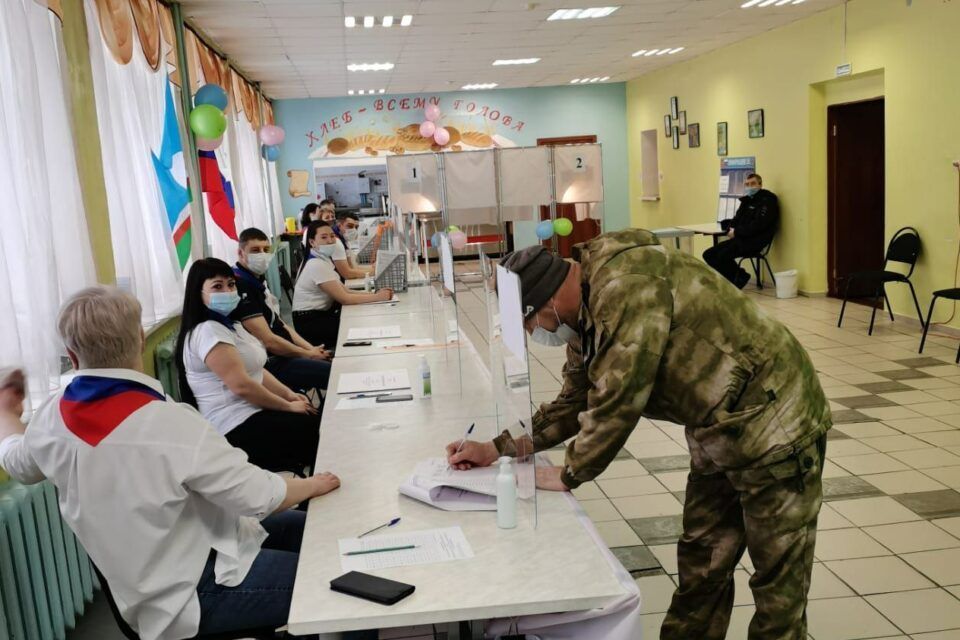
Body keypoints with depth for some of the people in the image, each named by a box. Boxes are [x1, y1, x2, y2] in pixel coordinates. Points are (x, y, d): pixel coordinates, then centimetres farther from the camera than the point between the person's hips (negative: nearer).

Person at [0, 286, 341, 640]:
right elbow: (258, 497, -27)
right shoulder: (170, 424, -33)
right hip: (194, 593, -8)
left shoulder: (52, 416, -9)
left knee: (303, 526, 18)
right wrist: (312, 485, -6)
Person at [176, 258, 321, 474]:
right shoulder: (207, 332, -18)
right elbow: (241, 385, -24)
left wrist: (288, 394, 1)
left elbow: (255, 370, 17)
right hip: (238, 427, -10)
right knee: (318, 428, -14)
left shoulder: (229, 324, 15)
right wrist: (288, 406, -16)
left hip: (253, 412, 10)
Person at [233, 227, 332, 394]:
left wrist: (311, 349, 3)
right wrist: (309, 354, -11)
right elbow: (267, 341, -22)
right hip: (269, 363, -10)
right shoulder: (240, 286, -20)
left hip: (281, 354, 10)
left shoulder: (258, 280, 11)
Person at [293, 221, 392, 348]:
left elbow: (345, 290, 7)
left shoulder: (324, 260, 10)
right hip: (310, 322, -9)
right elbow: (344, 298, -19)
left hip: (321, 314, 9)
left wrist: (375, 294, -5)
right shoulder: (317, 265, -18)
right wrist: (377, 297, -14)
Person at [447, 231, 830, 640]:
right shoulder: (589, 311, 3)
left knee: (778, 580, 6)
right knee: (701, 563, 16)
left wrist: (570, 475, -13)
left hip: (774, 427, -9)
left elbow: (617, 400, -28)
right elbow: (575, 403, 12)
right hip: (719, 434, 9)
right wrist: (498, 448, 6)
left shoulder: (627, 285, -28)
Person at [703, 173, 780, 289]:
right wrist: (731, 229, -1)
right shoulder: (747, 200, 19)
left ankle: (739, 278, -3)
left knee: (723, 255, -28)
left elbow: (758, 225, -17)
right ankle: (740, 276, 2)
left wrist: (736, 232, -12)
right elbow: (737, 219, 22)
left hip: (755, 241, -9)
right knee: (708, 254, -4)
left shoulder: (767, 199, -7)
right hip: (740, 238, 9)